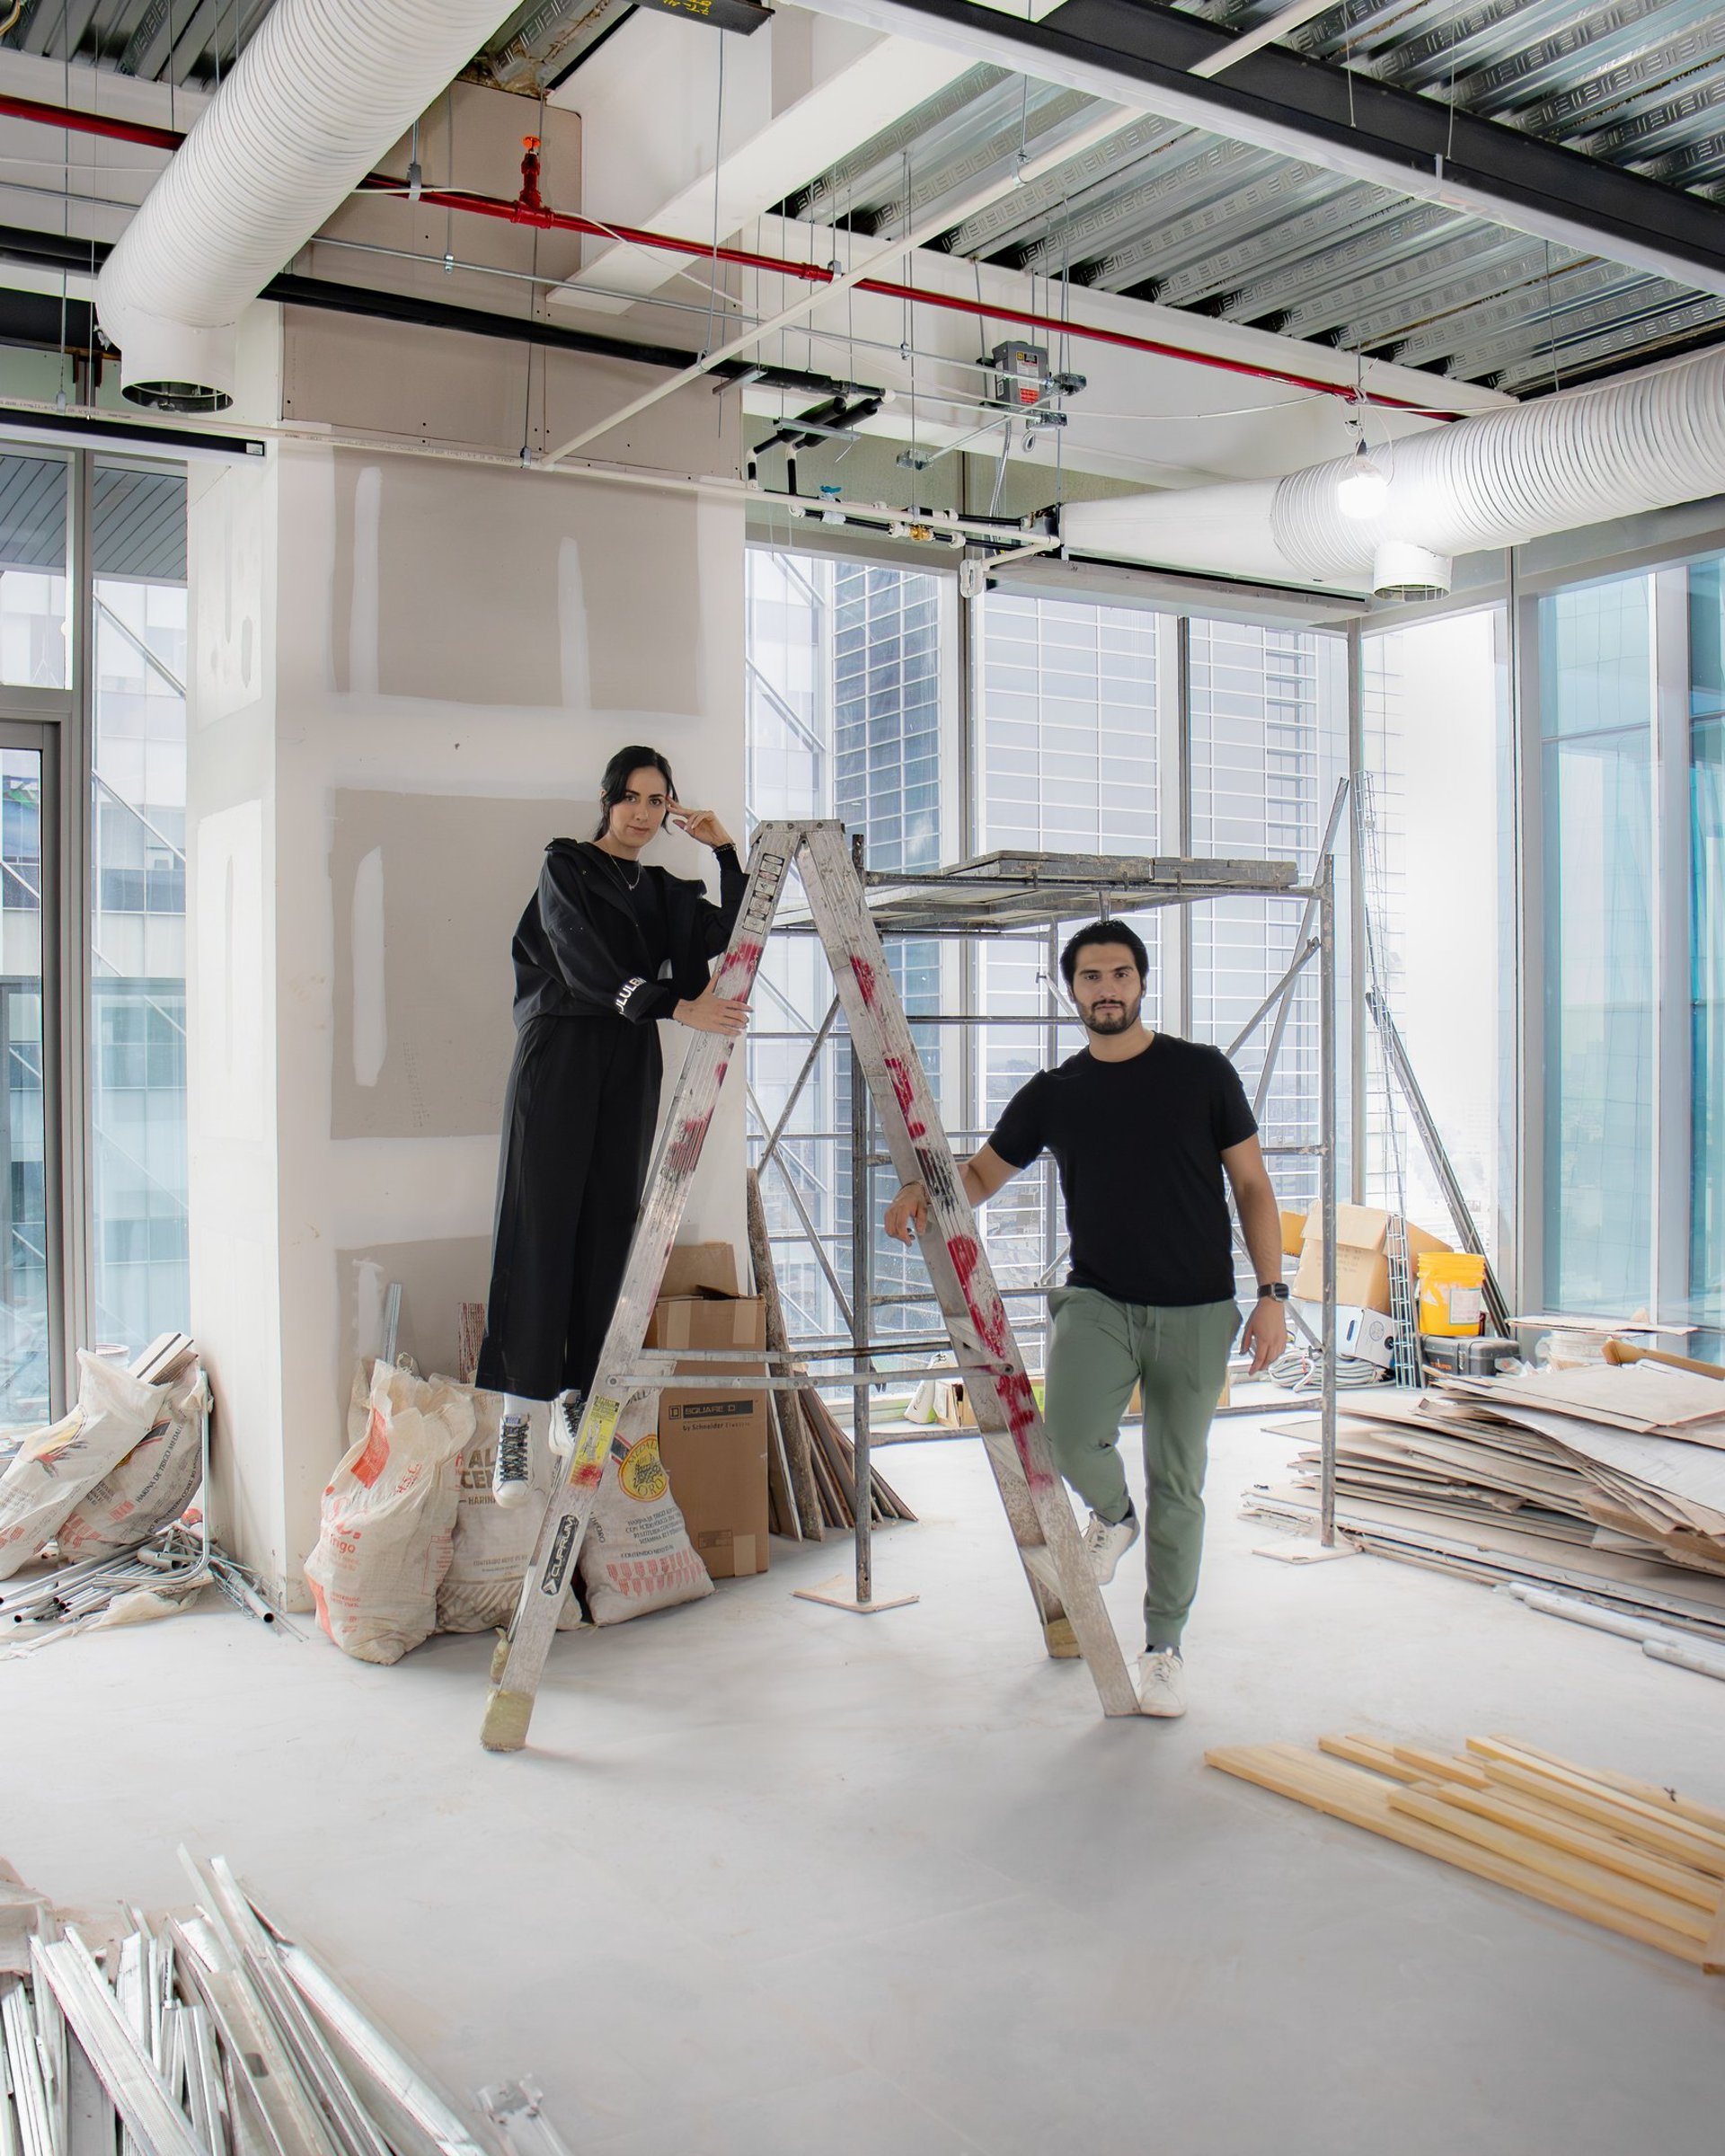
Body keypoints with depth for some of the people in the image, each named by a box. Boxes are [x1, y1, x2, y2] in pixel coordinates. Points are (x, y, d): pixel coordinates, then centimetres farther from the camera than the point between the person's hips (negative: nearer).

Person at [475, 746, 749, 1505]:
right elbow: (585, 963, -14)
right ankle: (516, 1428, -8)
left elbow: (730, 938, 5)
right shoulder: (565, 867, 2)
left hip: (630, 1066, 5)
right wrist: (676, 1006, -25)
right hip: (560, 1054, -5)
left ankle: (581, 1397, 7)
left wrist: (724, 849, 1)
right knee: (540, 1231, -9)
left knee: (608, 1230, 2)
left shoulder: (665, 890, 19)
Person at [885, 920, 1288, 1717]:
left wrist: (1272, 1292, -5)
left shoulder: (1202, 1072, 0)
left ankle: (1164, 1646, 24)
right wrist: (923, 1194, -8)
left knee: (1177, 1483, 6)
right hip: (1097, 1299, 1)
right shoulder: (1052, 1095, 5)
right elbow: (983, 1173, 14)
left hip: (1196, 1309, -1)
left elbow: (1251, 1185, 2)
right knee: (1071, 1438, -23)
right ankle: (1112, 1514, 13)